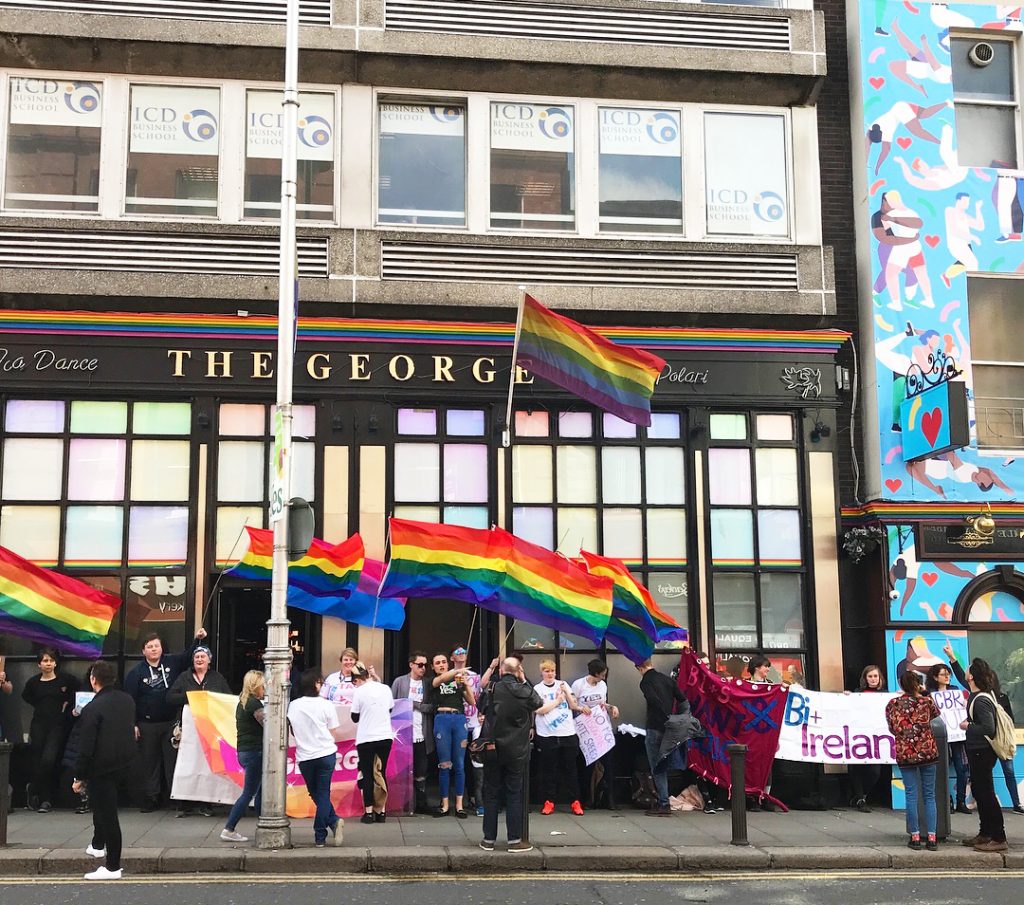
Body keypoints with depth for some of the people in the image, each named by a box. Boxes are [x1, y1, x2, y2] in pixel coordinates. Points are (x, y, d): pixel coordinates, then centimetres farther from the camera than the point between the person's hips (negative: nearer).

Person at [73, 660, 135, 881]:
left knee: (107, 814, 0)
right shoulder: (128, 701, 3)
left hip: (102, 769, -7)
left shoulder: (92, 709, -19)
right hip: (125, 765, 7)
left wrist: (79, 777, -9)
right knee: (104, 806, 28)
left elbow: (86, 748, -18)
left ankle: (113, 867, 7)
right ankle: (98, 844, 42)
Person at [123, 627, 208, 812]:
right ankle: (151, 799, 15)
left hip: (171, 722, 1)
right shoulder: (136, 673, 0)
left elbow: (189, 656, 11)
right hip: (147, 725, -1)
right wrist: (132, 724, -8)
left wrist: (198, 639, -5)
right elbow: (130, 700, -2)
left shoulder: (172, 663, 4)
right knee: (150, 763, 8)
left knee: (173, 761, 1)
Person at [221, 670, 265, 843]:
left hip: (244, 751, 9)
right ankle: (229, 830, -2)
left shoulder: (242, 702, 14)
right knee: (249, 793, -3)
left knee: (261, 790, 15)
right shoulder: (254, 703, -15)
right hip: (254, 752, -9)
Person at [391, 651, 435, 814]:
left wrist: (416, 704, -10)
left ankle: (421, 803, 10)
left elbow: (432, 707, 1)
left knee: (421, 772, 4)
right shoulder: (400, 682, 5)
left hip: (421, 735, 1)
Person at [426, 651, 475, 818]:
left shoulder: (457, 681, 16)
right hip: (442, 720, -1)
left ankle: (459, 805, 5)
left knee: (459, 764, 0)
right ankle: (444, 804, 8)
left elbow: (472, 701, 10)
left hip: (459, 720, 1)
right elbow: (442, 678, -12)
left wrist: (466, 683, -4)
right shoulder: (432, 682, 12)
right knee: (444, 765, 1)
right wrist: (457, 671, -29)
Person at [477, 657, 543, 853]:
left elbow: (481, 709, 8)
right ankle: (514, 840, 6)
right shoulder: (525, 692, -8)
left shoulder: (491, 689, -8)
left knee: (491, 794, 9)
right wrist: (524, 681, 14)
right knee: (514, 794, 6)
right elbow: (539, 703, 13)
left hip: (493, 749, 1)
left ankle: (489, 839, 12)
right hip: (517, 751, 0)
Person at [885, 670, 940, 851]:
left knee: (911, 795, 5)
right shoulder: (926, 701, -4)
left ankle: (915, 837, 5)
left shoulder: (893, 704, -3)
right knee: (929, 796, 6)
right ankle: (931, 838, 5)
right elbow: (936, 713, 19)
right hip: (928, 752, 0)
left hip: (905, 753, 0)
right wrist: (925, 693, 26)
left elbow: (892, 728, 5)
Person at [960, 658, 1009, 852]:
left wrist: (968, 726, -16)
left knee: (986, 793, -6)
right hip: (977, 751, 10)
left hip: (982, 752, -10)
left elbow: (988, 729, -28)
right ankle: (985, 834, 26)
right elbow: (964, 680, 27)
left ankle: (999, 838, -3)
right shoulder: (977, 694, 5)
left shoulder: (981, 700, -24)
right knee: (979, 791, 17)